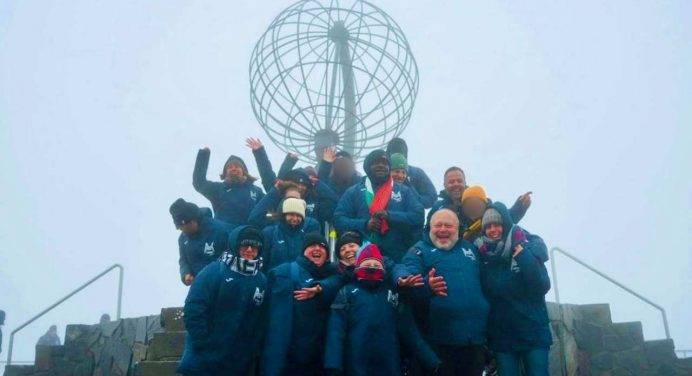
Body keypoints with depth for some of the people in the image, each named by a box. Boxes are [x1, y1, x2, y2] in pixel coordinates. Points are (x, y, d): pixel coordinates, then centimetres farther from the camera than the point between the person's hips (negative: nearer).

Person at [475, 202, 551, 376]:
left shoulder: (528, 250, -3)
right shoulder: (483, 257, 4)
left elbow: (542, 287, -16)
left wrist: (521, 254, -19)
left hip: (533, 334, -2)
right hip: (501, 337, 2)